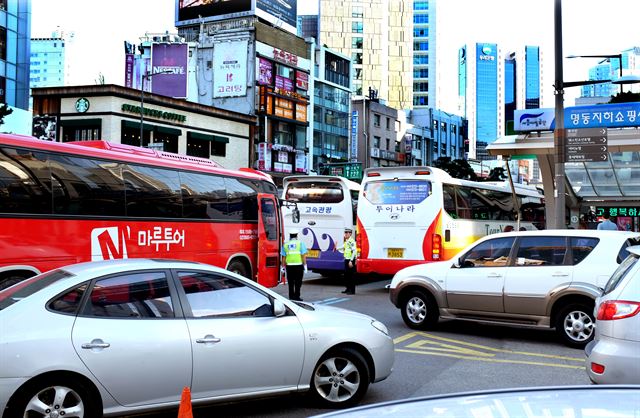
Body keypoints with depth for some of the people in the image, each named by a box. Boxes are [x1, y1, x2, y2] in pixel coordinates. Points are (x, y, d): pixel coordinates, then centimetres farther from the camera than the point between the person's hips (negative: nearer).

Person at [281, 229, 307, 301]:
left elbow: (283, 257, 7)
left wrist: (283, 266, 12)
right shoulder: (300, 243, 0)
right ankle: (296, 296, 1)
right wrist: (305, 265, -2)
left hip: (289, 266, 2)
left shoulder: (285, 244, 8)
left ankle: (291, 296, 12)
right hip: (299, 265, -2)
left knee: (291, 282, 10)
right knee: (298, 282, 3)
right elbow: (303, 255, -5)